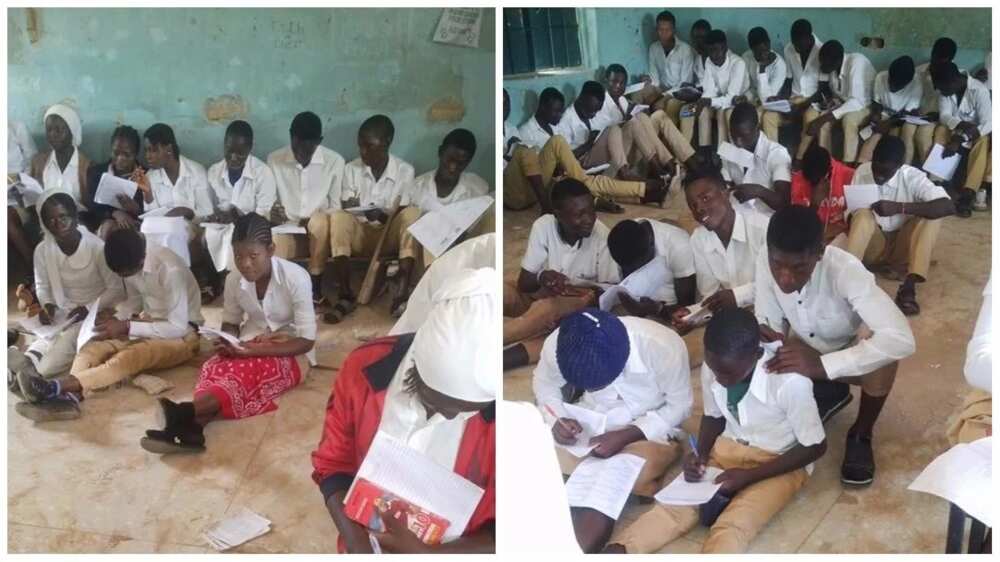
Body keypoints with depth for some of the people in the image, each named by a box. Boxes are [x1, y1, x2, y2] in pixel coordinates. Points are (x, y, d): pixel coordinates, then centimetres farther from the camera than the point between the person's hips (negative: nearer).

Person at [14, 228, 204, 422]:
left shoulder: (171, 270, -28)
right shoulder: (131, 263, -6)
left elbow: (178, 328, -24)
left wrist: (126, 327, -24)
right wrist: (115, 322, -10)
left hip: (181, 336, -7)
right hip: (148, 323, 7)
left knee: (128, 358, -35)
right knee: (93, 347, -20)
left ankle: (55, 387, -50)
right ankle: (68, 397, -45)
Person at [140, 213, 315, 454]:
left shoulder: (295, 277, -20)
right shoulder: (234, 280, -6)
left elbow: (306, 341, -19)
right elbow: (230, 322, 11)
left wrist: (254, 350, -31)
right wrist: (228, 343, -14)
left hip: (290, 354, -4)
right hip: (250, 348, 4)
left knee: (246, 370, -36)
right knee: (214, 367, -30)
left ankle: (187, 413, -53)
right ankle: (191, 426, -54)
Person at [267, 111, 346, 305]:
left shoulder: (335, 161, -5)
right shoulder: (274, 159, -1)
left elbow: (336, 207, -2)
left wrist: (315, 219, -22)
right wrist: (271, 214, -18)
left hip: (319, 235, 0)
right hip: (287, 232, 1)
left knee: (320, 221, -37)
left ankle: (315, 288, -25)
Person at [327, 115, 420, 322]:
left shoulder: (405, 170, -4)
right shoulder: (351, 169, 1)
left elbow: (403, 213, -7)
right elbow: (345, 210, 0)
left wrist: (383, 216, -28)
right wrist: (349, 208, -24)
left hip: (391, 235, -1)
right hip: (359, 234, 1)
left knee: (412, 213, -31)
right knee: (338, 217, -30)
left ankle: (401, 293, -37)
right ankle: (345, 295, -31)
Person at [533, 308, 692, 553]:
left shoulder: (664, 347, -30)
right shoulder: (558, 344, -23)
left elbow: (680, 406, -14)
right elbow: (544, 385, 0)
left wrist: (625, 436, -26)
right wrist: (556, 419, -21)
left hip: (648, 431, -3)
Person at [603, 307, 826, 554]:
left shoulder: (789, 381, -28)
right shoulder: (712, 368, -12)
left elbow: (815, 447, -17)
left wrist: (749, 476, -22)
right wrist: (700, 454, -11)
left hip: (779, 463, -5)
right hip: (728, 449, 5)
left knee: (733, 527, -30)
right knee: (676, 505, -19)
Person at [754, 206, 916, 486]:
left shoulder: (844, 270, -37)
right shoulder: (765, 263, -27)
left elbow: (902, 340, -47)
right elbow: (768, 326, -16)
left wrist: (822, 364, -53)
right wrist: (765, 339, -41)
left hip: (850, 351, -3)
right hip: (806, 349, 3)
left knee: (882, 351, -37)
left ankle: (861, 434, -9)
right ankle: (830, 395, 11)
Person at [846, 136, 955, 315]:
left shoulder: (912, 177, -16)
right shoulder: (862, 172, -8)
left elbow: (949, 206, -30)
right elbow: (851, 213, -2)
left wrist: (899, 207, -39)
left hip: (902, 246, 0)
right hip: (872, 245, 0)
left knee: (931, 216, -27)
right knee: (863, 215, -29)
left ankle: (908, 287, -36)